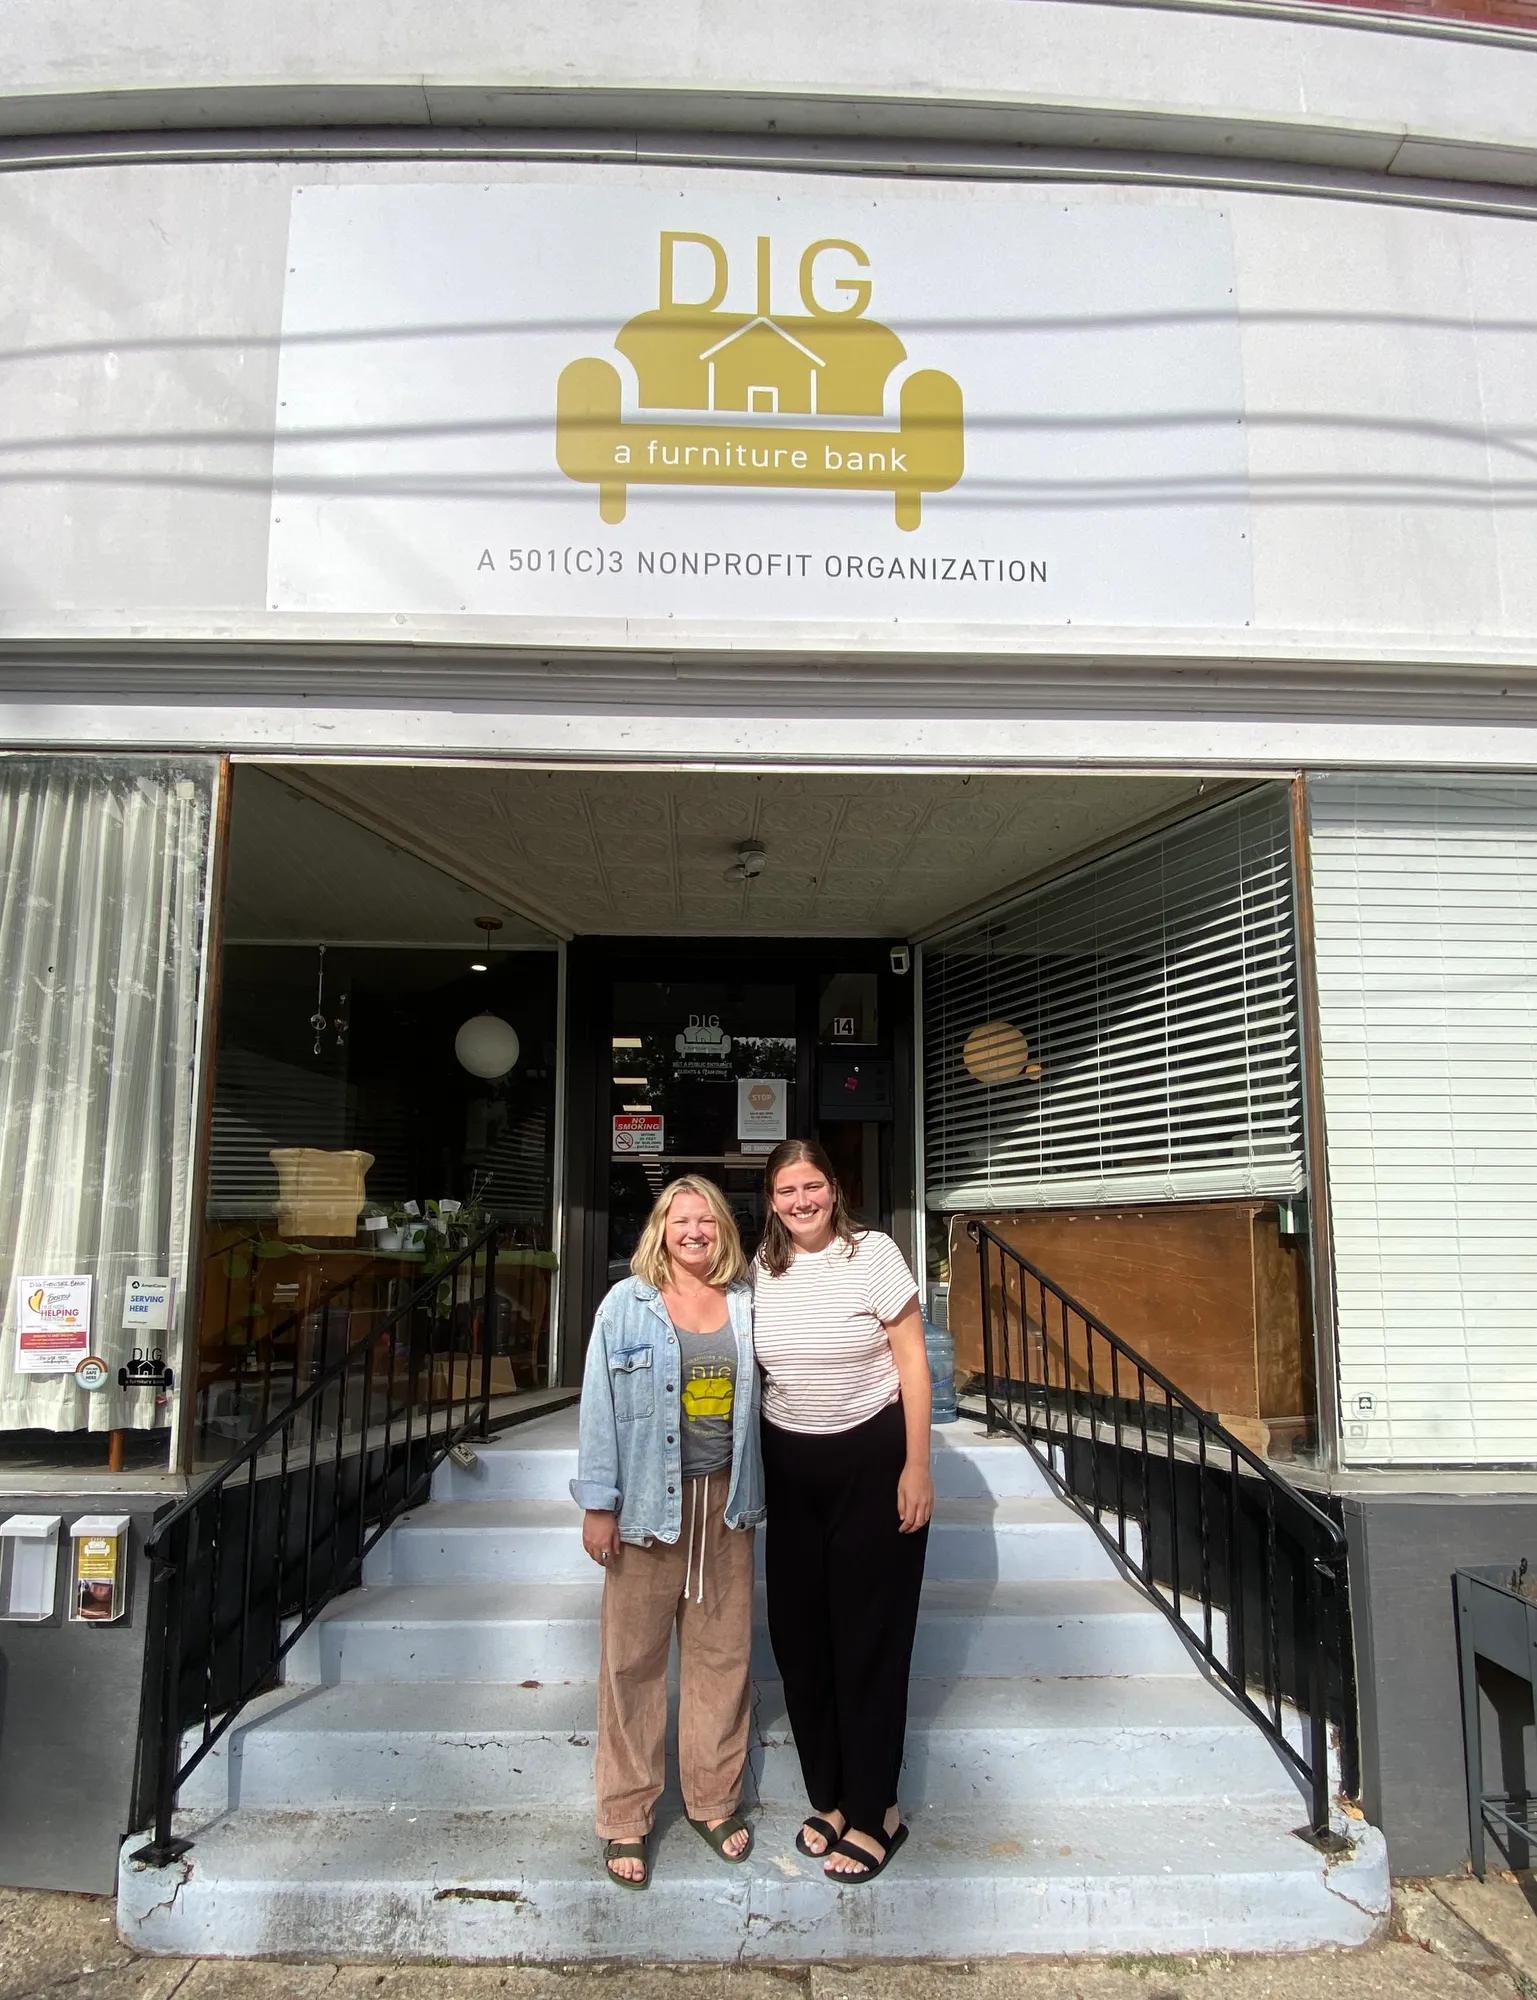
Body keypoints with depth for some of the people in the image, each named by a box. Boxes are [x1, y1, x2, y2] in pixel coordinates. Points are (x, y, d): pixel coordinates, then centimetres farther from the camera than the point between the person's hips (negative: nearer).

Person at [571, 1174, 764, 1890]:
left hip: (725, 1498, 3)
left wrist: (751, 1492, 8)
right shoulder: (627, 1304, -4)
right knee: (634, 1657, 4)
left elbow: (759, 1399, 11)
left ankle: (715, 1799, 30)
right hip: (649, 1500, -3)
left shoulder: (747, 1304, 4)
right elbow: (600, 1406, -4)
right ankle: (625, 1819, 20)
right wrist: (598, 1503, -6)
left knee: (723, 1653, 12)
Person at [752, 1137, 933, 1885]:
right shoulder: (761, 1269, 1)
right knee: (798, 1635, 10)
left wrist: (916, 1465, -12)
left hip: (871, 1459, -4)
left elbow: (911, 1359, -9)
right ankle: (830, 1797, 29)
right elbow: (754, 1371, 10)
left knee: (869, 1639, 3)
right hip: (790, 1466, 5)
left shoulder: (873, 1253, -12)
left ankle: (873, 1813, 20)